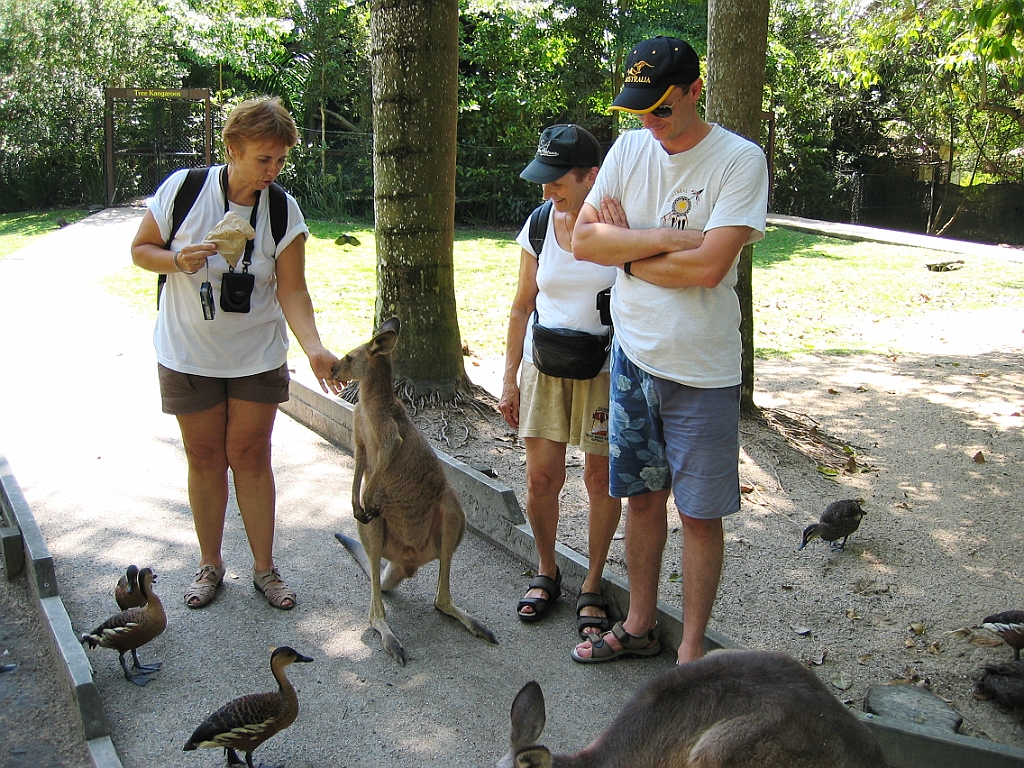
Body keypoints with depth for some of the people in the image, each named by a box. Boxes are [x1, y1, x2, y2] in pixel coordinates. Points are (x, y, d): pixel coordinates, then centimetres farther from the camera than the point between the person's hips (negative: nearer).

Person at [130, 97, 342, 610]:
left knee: (250, 456, 4)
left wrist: (314, 348, -27)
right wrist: (176, 260, -22)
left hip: (257, 356, 0)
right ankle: (209, 564, 25)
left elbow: (291, 290, -12)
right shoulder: (182, 189, -11)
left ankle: (264, 567, 18)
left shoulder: (283, 211, -9)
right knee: (204, 457, 8)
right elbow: (140, 249, 0)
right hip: (189, 354, 0)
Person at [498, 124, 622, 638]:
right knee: (541, 477, 4)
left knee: (601, 478, 4)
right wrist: (509, 377, 7)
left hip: (604, 368, -3)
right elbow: (522, 307, 7)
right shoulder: (539, 225, 2)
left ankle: (593, 585, 23)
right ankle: (546, 571, 28)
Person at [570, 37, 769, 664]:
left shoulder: (740, 159, -12)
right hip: (633, 356, 5)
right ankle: (640, 625, 34)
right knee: (643, 497, 16)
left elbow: (708, 265, -24)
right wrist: (667, 239, -16)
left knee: (700, 514, 6)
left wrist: (628, 252, -10)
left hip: (702, 373, -5)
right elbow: (584, 241, -6)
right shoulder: (630, 149, 4)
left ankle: (692, 649, 22)